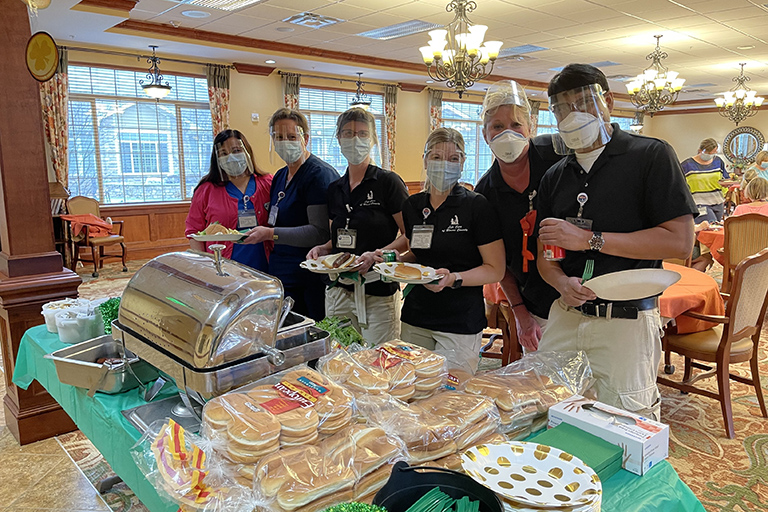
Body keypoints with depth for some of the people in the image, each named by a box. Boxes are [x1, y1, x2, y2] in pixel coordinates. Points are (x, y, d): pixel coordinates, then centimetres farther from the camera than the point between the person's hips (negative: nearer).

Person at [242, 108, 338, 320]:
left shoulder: (320, 175, -14)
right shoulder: (280, 176, 15)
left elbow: (319, 232, -21)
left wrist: (271, 234, -23)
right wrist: (258, 231, 9)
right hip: (282, 276, 8)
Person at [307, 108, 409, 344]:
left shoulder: (388, 182, -7)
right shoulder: (334, 189, 11)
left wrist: (376, 255, -21)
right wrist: (323, 249, 1)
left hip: (379, 292, -5)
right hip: (338, 292, 5)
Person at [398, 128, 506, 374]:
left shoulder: (476, 206, -10)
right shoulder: (412, 205, 7)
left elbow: (496, 270, -10)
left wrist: (454, 278, -24)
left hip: (460, 324, -5)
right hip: (414, 319, 5)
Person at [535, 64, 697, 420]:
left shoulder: (651, 155, -4)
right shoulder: (554, 177, 12)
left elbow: (680, 241, -13)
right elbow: (545, 255, 11)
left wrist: (589, 239, -16)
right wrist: (563, 284, -12)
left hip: (627, 320, -4)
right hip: (564, 316, 5)